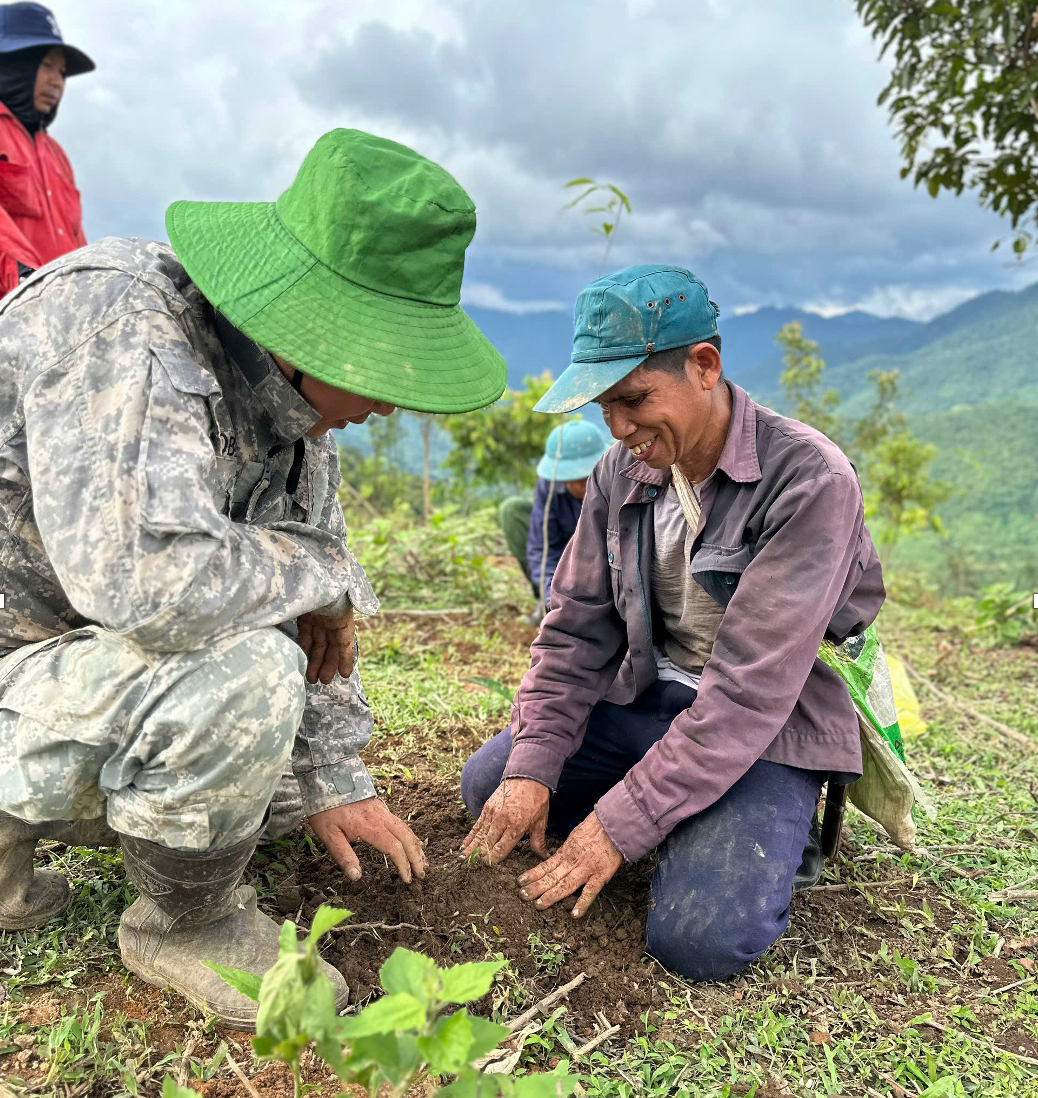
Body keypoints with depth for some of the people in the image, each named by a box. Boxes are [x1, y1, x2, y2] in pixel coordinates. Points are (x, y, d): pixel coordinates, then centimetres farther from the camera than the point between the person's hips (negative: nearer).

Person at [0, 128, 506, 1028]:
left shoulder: (292, 392, -2)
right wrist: (319, 573, -23)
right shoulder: (119, 316, -27)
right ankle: (186, 921, -3)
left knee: (282, 778, 15)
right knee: (242, 672, -31)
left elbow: (316, 616, 5)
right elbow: (142, 576, -42)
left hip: (96, 659, 8)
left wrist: (334, 779, 8)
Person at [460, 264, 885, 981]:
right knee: (489, 784, -3)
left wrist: (620, 824, -26)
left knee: (700, 939, -23)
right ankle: (683, 822, 8)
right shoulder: (623, 472, -3)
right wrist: (532, 767, -12)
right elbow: (576, 629, 0)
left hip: (771, 726, -5)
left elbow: (750, 688, -27)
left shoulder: (810, 480, -23)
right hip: (646, 698, 6)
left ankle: (767, 840, 9)